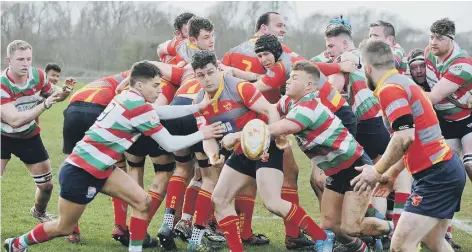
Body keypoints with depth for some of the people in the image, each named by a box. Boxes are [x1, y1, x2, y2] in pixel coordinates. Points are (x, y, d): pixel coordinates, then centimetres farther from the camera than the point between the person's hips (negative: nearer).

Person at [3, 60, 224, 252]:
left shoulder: (128, 98, 5)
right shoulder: (139, 108, -22)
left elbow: (164, 112, 13)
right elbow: (170, 144, -17)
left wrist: (199, 106, 8)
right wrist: (201, 135, -6)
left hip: (99, 169, 9)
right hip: (80, 173, -9)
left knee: (142, 202, 0)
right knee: (64, 228, 7)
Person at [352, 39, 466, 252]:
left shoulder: (389, 88, -14)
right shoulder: (402, 82, 16)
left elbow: (405, 137, -26)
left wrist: (378, 171, -14)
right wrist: (391, 174, 27)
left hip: (436, 176, -10)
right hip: (446, 170, 10)